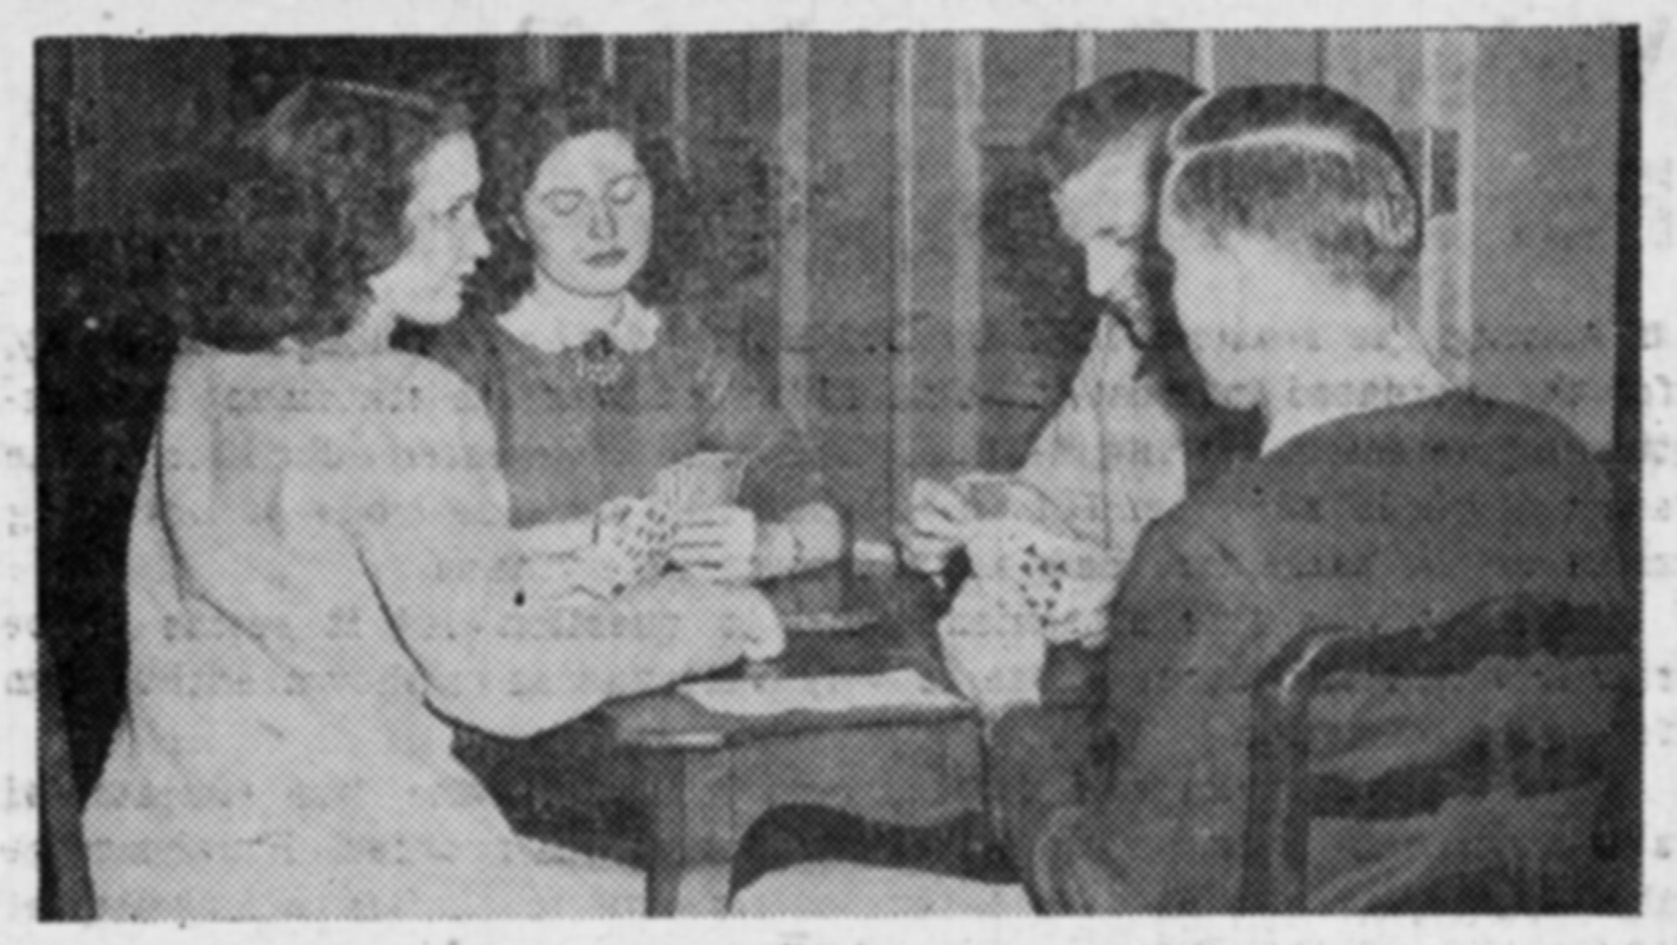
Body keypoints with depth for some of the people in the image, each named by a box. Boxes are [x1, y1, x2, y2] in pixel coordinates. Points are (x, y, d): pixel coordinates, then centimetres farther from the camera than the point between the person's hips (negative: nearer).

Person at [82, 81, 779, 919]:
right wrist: (708, 618, -4)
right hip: (323, 872, -8)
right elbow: (490, 677, -15)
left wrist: (505, 581, 15)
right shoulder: (406, 408, -19)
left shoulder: (206, 377, 6)